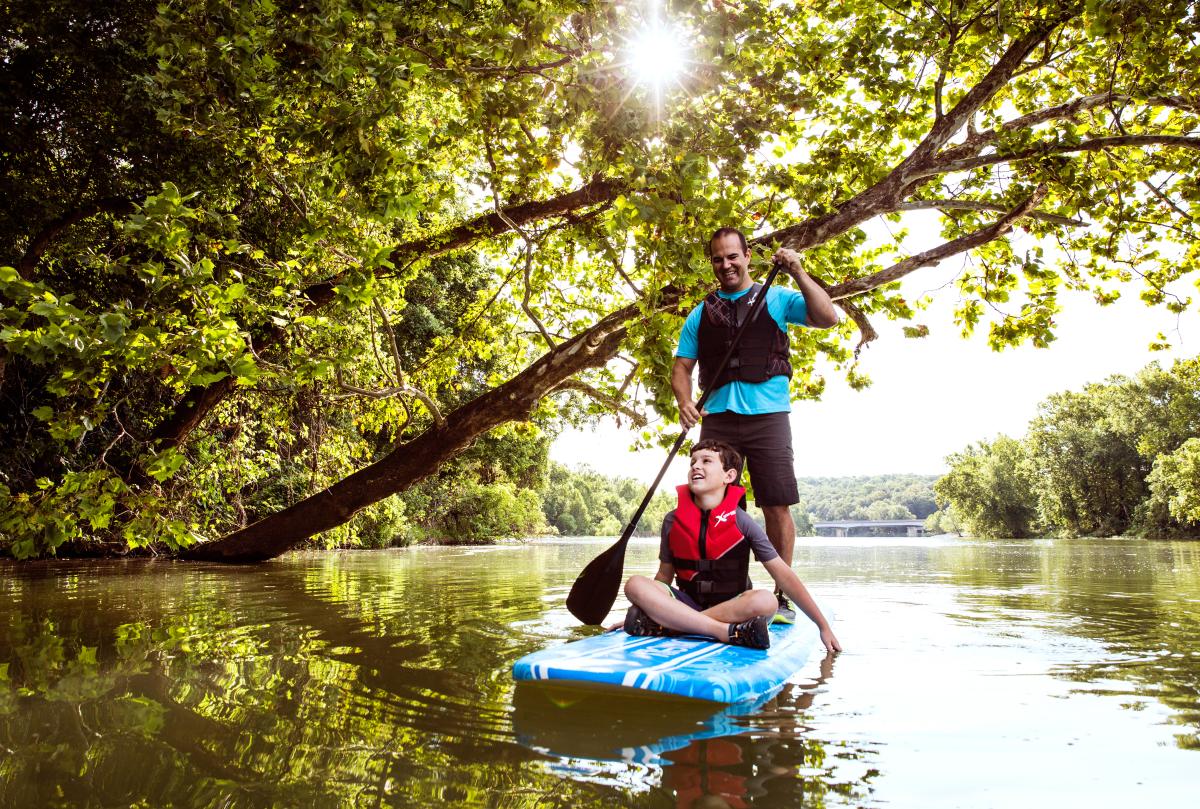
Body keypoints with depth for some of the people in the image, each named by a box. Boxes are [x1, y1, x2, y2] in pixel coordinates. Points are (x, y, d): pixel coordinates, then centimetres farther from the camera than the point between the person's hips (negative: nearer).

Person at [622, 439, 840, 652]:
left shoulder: (741, 522, -6)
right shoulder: (672, 521, 0)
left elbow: (784, 576, -7)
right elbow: (664, 576, 9)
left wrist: (823, 626, -10)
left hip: (732, 605, -1)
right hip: (687, 602, 1)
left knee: (765, 601, -33)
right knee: (635, 584, -25)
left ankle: (664, 625, -30)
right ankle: (729, 633, -32)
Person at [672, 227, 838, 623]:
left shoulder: (776, 299, 10)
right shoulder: (701, 314, 18)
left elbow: (827, 318, -3)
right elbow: (681, 367, 13)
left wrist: (798, 273, -12)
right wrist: (684, 402, -6)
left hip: (767, 415, -2)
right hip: (717, 417, 3)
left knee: (777, 506, -5)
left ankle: (782, 598, 4)